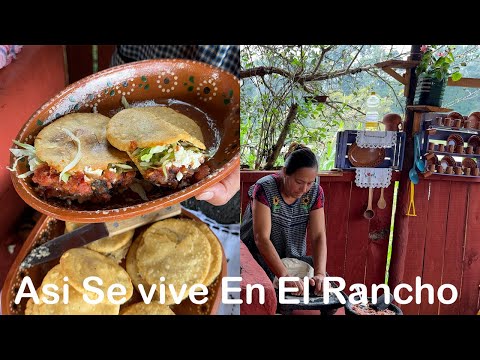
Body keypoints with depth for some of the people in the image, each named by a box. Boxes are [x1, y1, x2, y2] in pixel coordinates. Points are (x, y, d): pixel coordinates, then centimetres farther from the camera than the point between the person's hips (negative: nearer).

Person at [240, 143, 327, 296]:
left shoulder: (315, 192, -8)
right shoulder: (264, 188, -22)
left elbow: (318, 236, -12)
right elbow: (261, 238, -28)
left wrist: (320, 274, -28)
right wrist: (285, 277, -37)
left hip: (294, 259, 5)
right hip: (258, 259, -4)